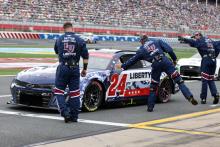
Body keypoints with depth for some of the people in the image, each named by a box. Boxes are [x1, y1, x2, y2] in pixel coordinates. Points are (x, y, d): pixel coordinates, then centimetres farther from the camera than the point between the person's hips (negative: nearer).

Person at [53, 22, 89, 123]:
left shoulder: (59, 40, 4)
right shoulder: (79, 40, 1)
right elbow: (85, 56, 0)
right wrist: (84, 69, 10)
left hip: (63, 67, -1)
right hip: (75, 68, 1)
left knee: (59, 91, 7)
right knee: (74, 92, 7)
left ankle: (64, 111, -10)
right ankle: (74, 116, 9)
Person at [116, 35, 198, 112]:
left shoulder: (141, 50, 20)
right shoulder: (157, 42, 21)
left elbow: (132, 60, 27)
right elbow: (169, 49, 9)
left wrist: (122, 66, 40)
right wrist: (174, 59, 16)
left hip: (155, 65, 0)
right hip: (165, 61, 0)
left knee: (153, 86, 15)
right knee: (179, 80, -2)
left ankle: (150, 107, 18)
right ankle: (190, 97, -15)